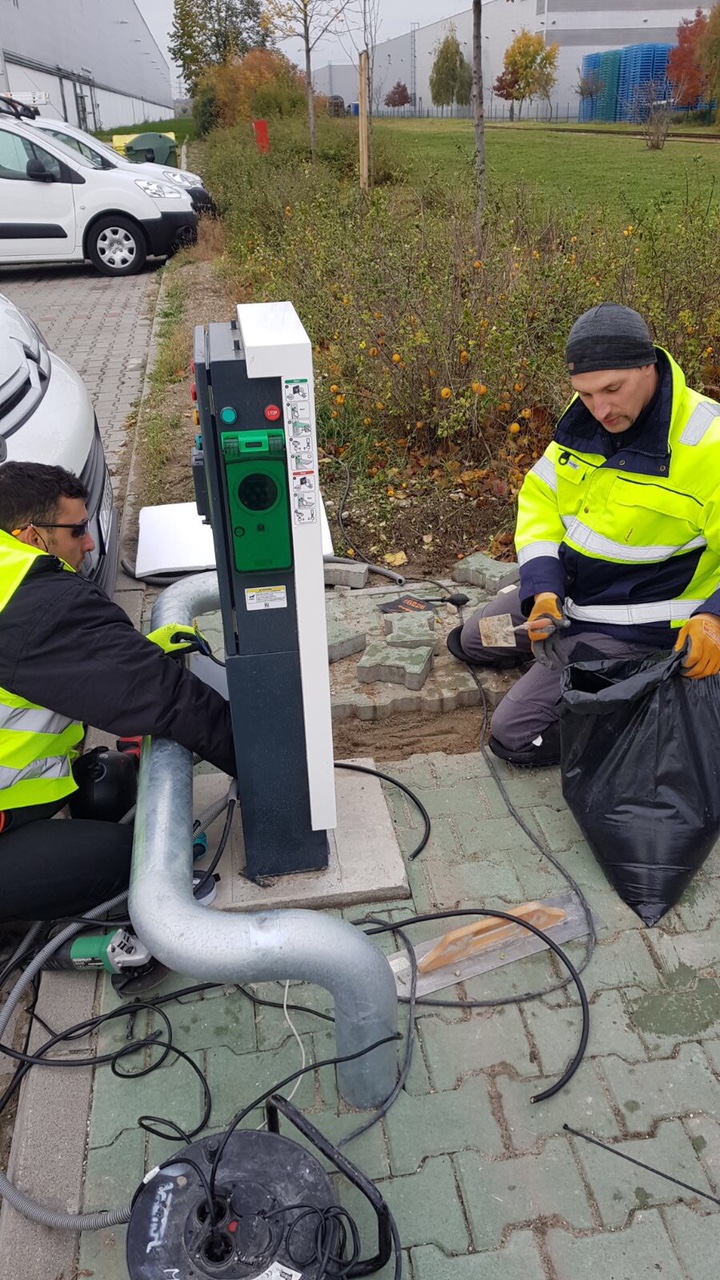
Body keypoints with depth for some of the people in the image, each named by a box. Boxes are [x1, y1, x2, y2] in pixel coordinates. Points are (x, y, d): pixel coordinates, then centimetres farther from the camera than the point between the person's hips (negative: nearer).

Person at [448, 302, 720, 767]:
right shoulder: (583, 420, -4)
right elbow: (540, 499, 2)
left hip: (634, 626, -8)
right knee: (469, 642, 25)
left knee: (515, 735, -14)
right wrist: (543, 588, -13)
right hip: (566, 591, 8)